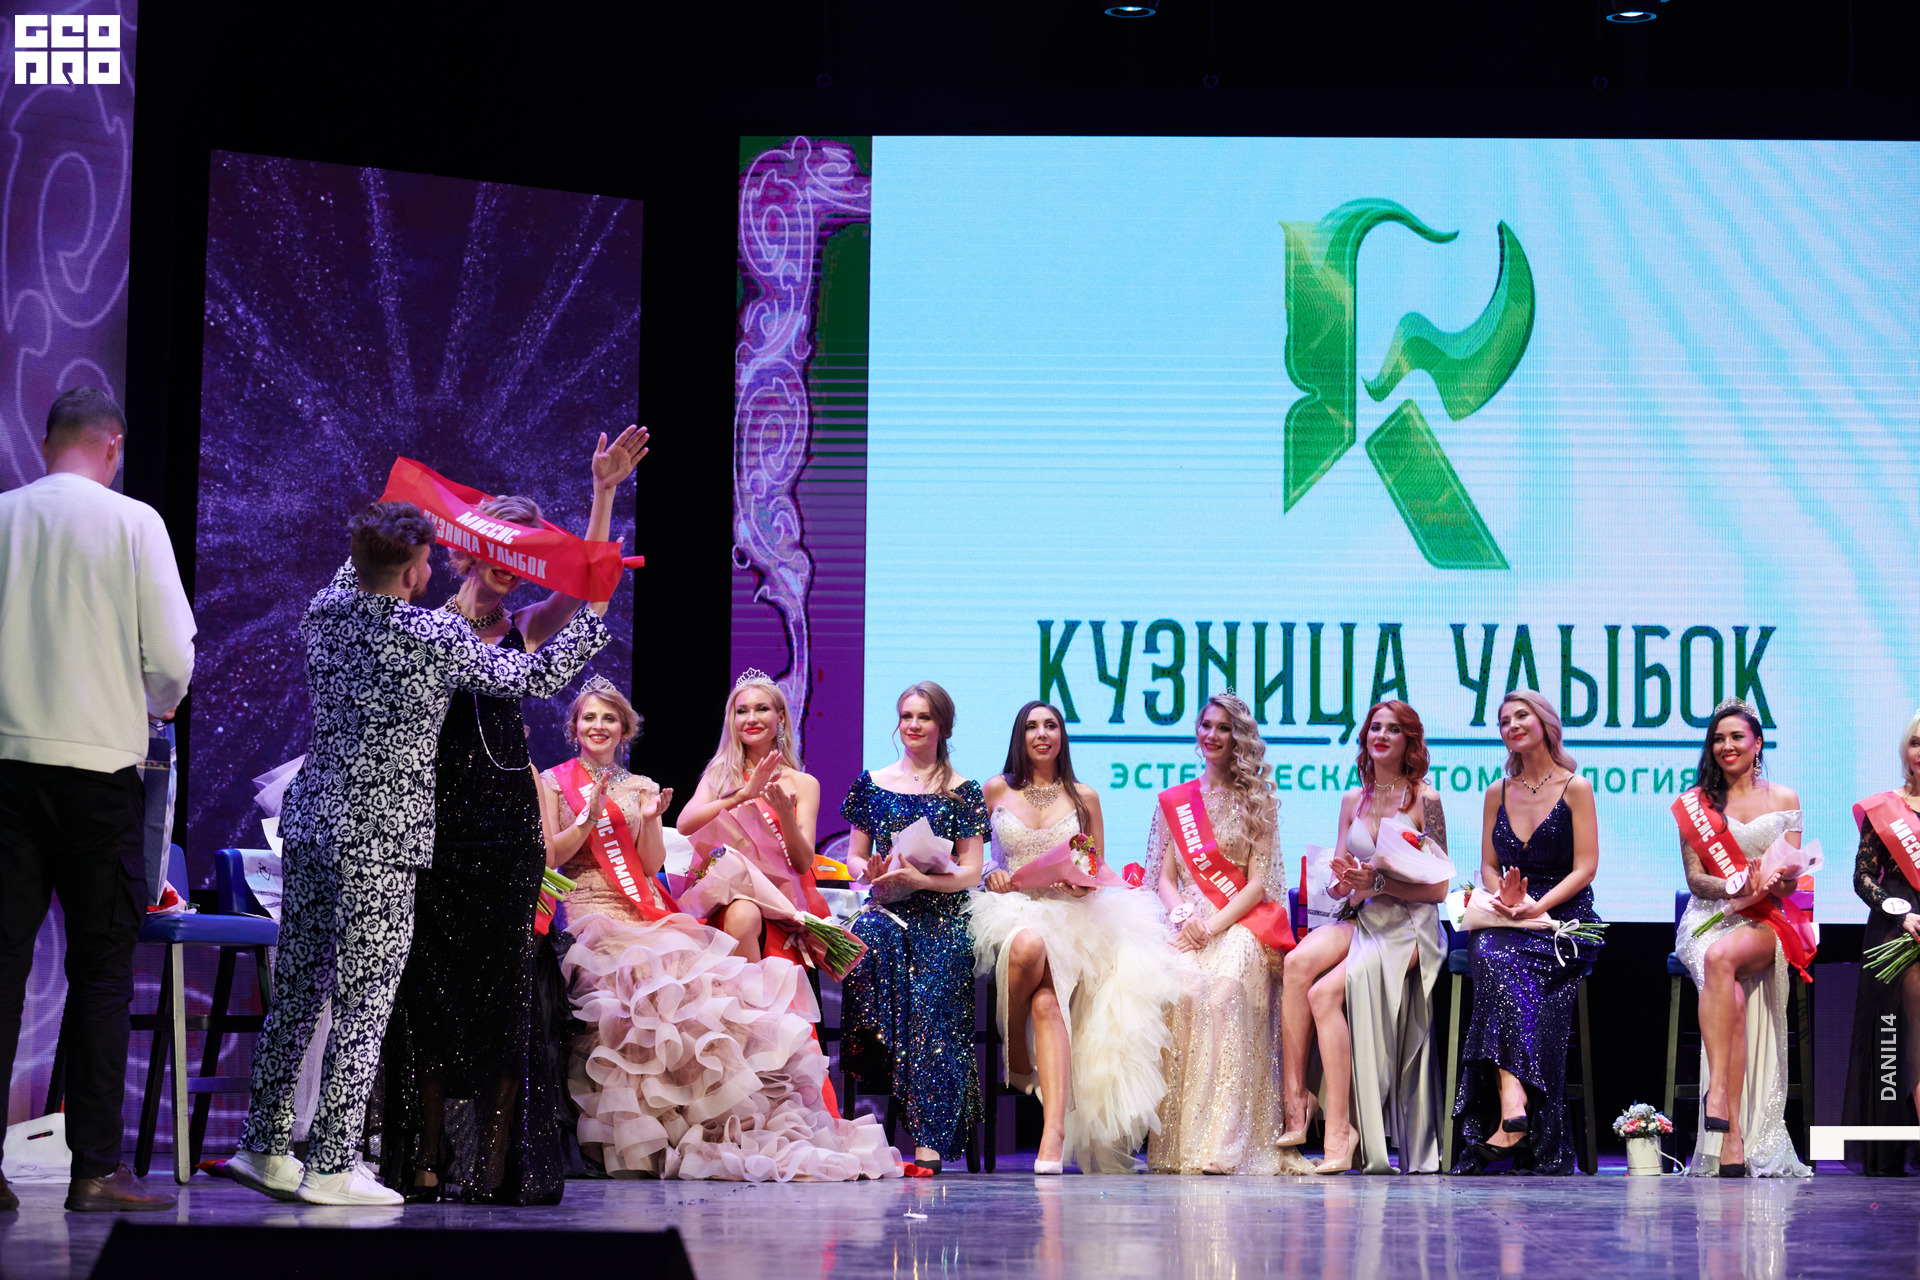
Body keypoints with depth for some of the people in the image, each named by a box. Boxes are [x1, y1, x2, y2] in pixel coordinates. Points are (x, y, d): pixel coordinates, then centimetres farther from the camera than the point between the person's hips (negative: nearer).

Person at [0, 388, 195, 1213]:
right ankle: (95, 1168, 2)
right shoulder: (132, 523, -4)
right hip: (98, 759, -3)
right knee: (102, 967, 4)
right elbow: (172, 659, -6)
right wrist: (155, 705, 16)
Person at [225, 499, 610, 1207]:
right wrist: (592, 617, 13)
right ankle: (330, 1167, -2)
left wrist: (374, 548, 42)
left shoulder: (324, 615, 5)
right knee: (364, 1004, -2)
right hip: (381, 837, -7)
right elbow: (531, 677, 1)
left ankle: (264, 1147, 18)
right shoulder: (439, 637, -12)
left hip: (310, 824, 7)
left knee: (297, 991, 13)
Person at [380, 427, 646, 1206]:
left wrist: (604, 493, -15)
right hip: (434, 819, 0)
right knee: (429, 984, 2)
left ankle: (498, 1164, 2)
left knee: (500, 987, 0)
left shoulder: (524, 630, 9)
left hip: (504, 825, 0)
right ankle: (424, 1162, 8)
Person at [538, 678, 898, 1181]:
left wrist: (650, 819, -3)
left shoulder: (640, 788, 23)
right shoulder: (553, 782, 15)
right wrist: (589, 817, -7)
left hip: (645, 911, 4)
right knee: (649, 973, -35)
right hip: (590, 910, -4)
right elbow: (549, 854, 4)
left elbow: (653, 863, 14)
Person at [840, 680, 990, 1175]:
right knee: (866, 940, -37)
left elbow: (970, 872, 3)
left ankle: (930, 1140, -31)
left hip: (942, 913, -2)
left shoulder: (962, 792, 8)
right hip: (886, 906, 2)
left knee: (931, 993, -28)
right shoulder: (874, 783, 15)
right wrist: (872, 871, -7)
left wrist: (921, 878, -15)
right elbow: (855, 857, 16)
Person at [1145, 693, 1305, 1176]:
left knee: (1225, 992, -35)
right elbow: (1164, 878, 14)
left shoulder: (1258, 801, 12)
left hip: (1238, 923, -2)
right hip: (1186, 921, 2)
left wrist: (1213, 925, -12)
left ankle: (1223, 1143, -37)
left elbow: (1258, 883, 4)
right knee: (1180, 991, -33)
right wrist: (1183, 916, -8)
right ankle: (1176, 1139, -32)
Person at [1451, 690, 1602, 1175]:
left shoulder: (1576, 788, 4)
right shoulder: (1498, 793, 18)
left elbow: (1585, 867, -3)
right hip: (1507, 917, 3)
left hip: (1564, 918, -3)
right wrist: (1503, 896, -7)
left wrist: (1538, 905, -16)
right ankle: (1514, 1104, -48)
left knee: (1501, 966, -33)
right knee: (1491, 955, -34)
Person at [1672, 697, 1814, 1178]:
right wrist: (1738, 887, -14)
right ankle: (1732, 1139, -44)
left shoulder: (1784, 799, 13)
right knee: (1733, 1001, -33)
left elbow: (1790, 881, 8)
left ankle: (1717, 1092, -45)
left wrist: (1768, 884, -17)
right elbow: (1694, 878, 7)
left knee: (1722, 956, -39)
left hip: (1764, 922, -1)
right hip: (1708, 919, 1)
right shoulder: (1695, 805, 14)